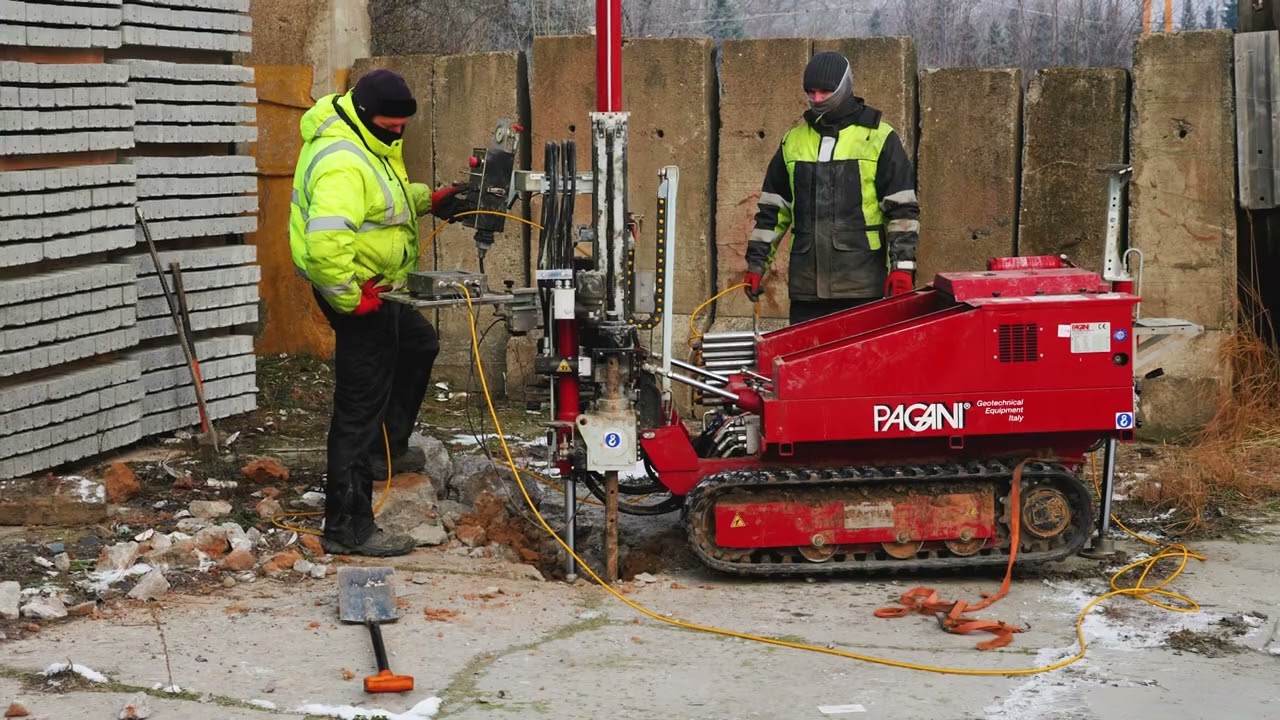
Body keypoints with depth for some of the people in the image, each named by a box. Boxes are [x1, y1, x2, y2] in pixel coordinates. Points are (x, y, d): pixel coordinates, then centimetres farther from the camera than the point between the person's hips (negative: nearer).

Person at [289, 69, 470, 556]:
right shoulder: (342, 163, -28)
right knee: (361, 406, -6)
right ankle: (348, 528, 0)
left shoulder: (368, 139, 6)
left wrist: (429, 200, 10)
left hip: (375, 288, 11)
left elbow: (388, 192, 25)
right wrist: (350, 300, -27)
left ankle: (389, 447, 44)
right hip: (358, 293, -11)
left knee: (419, 345, 32)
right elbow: (325, 244, -38)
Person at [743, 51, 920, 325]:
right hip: (806, 286, 4)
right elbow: (772, 209, 19)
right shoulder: (794, 140, 14)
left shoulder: (879, 138, 2)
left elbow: (902, 208, -1)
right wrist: (756, 264, 14)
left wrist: (902, 266, -9)